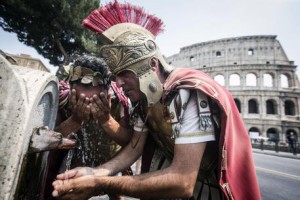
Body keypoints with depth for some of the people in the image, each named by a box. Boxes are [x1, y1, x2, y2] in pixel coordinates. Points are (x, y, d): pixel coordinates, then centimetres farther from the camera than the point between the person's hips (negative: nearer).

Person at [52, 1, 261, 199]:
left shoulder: (191, 93, -31)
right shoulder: (144, 97, -8)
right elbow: (135, 146, -5)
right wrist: (96, 172, -21)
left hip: (214, 183, -4)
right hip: (175, 164, 5)